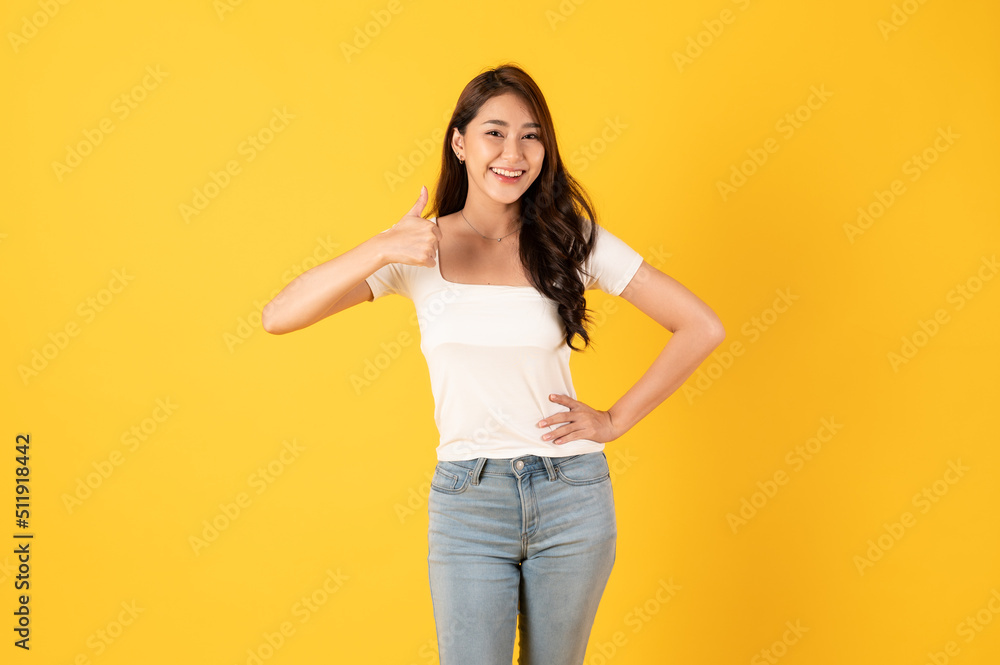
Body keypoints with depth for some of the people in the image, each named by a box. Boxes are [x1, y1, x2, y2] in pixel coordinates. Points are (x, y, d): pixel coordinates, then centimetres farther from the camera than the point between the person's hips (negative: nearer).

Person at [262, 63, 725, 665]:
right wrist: (380, 249, -23)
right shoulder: (419, 249, -2)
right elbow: (279, 317, -11)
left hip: (572, 498, 1)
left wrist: (616, 420, -3)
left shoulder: (574, 240, -2)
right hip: (467, 501, -1)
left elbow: (703, 328, 0)